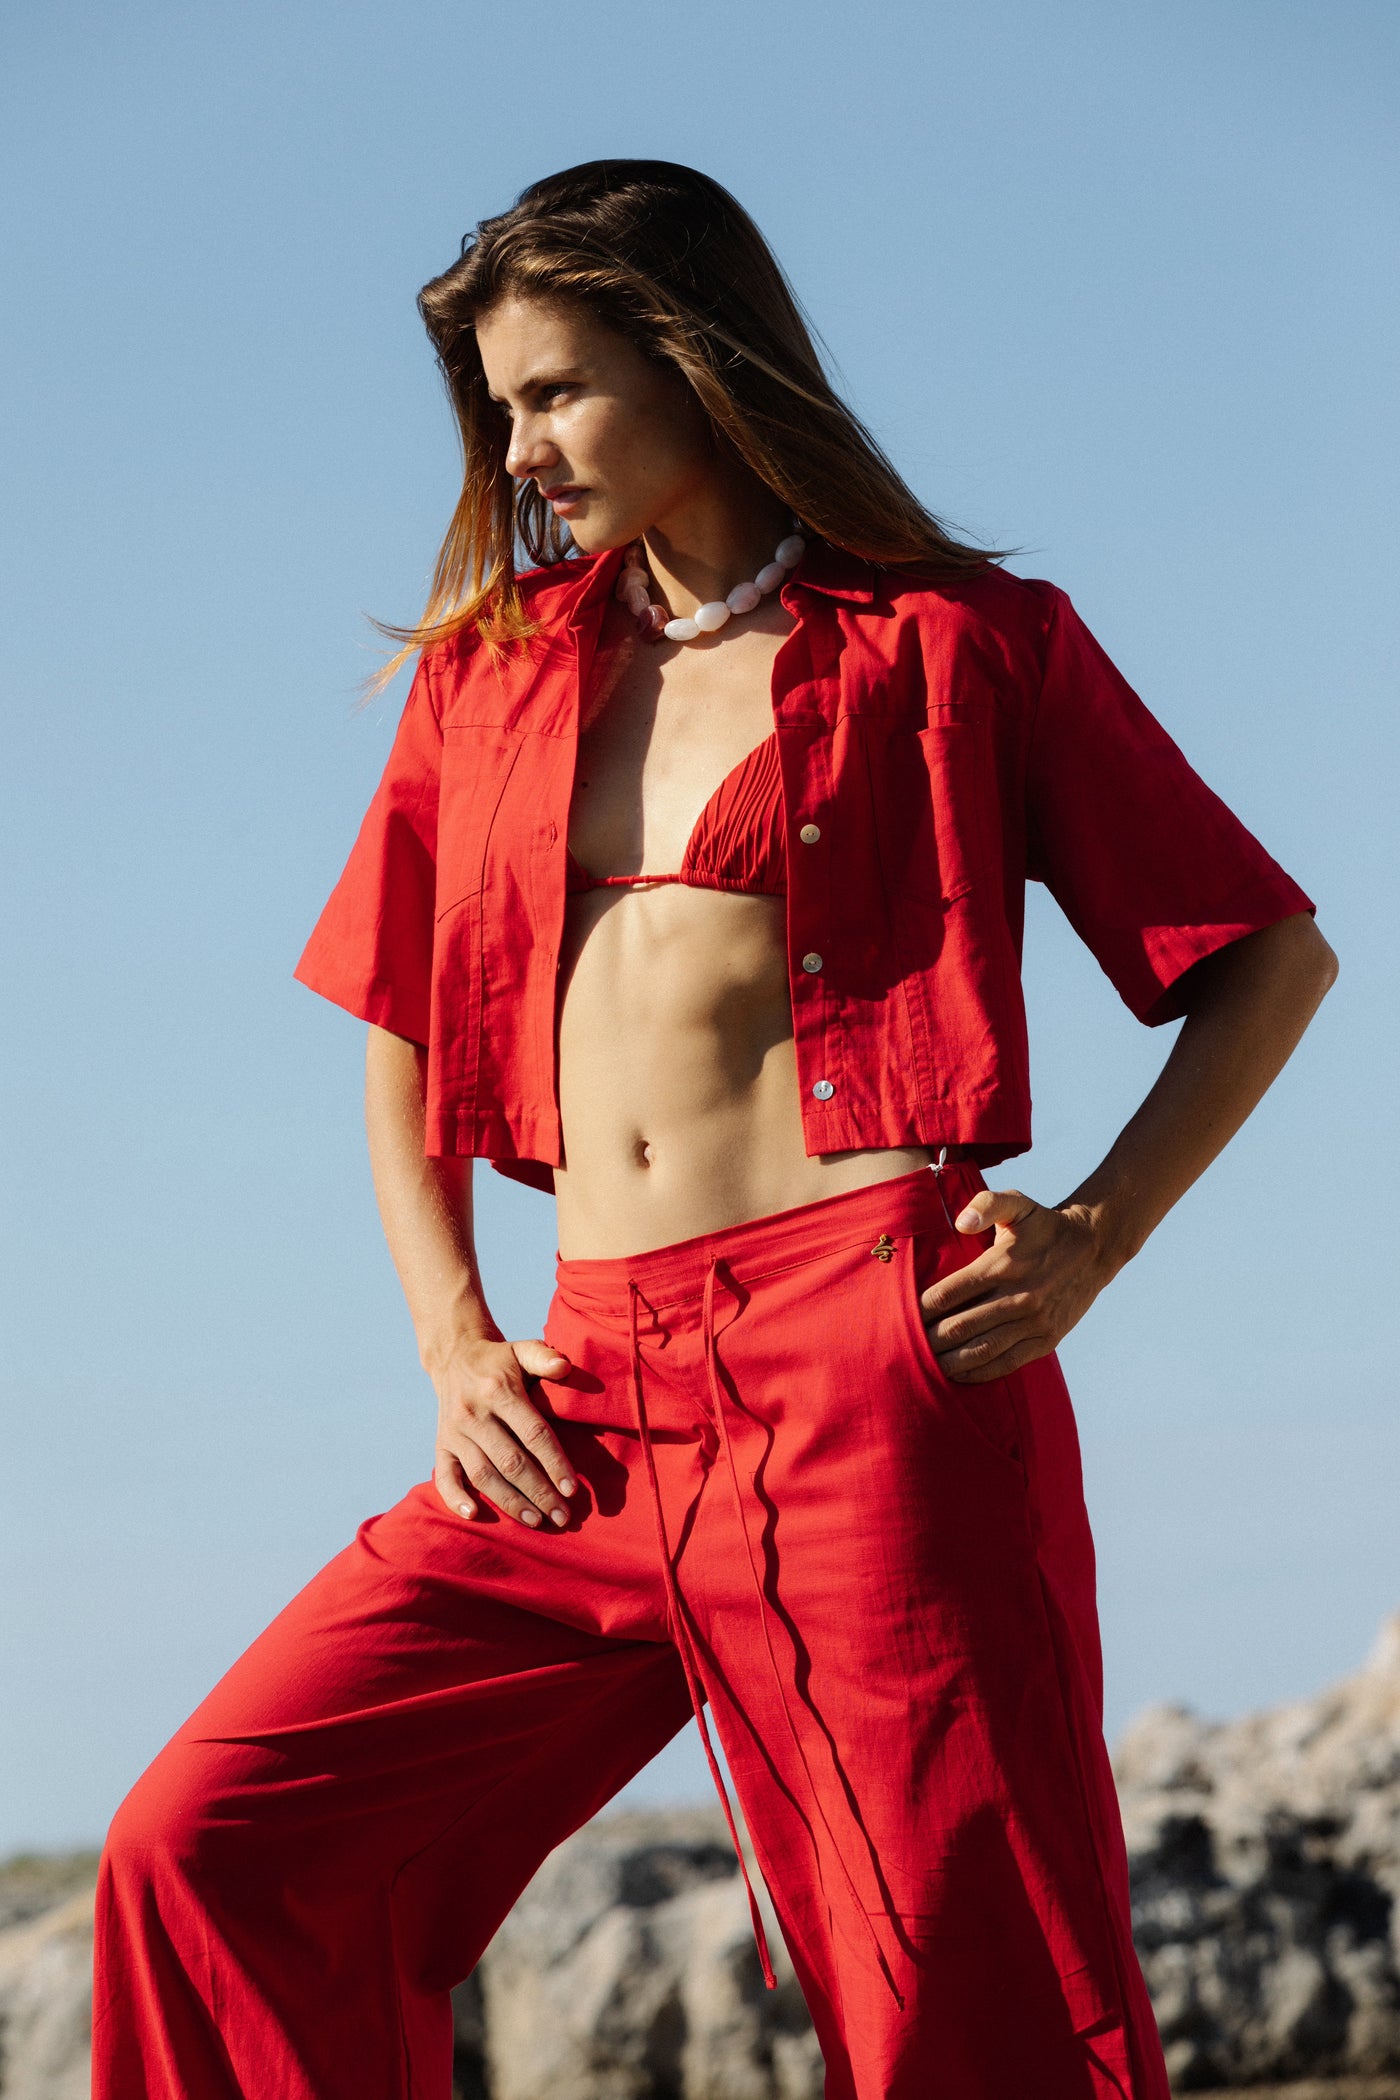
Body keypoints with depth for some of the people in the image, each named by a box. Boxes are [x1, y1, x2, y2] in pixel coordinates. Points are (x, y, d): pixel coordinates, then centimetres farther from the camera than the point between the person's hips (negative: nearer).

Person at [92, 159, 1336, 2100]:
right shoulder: (490, 673, 19)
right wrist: (455, 1349, 9)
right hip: (595, 1395, 5)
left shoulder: (956, 643, 7)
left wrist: (1090, 1239, -3)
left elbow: (1273, 954, 9)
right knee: (213, 1847, -6)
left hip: (868, 1367, -5)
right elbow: (403, 1055, 25)